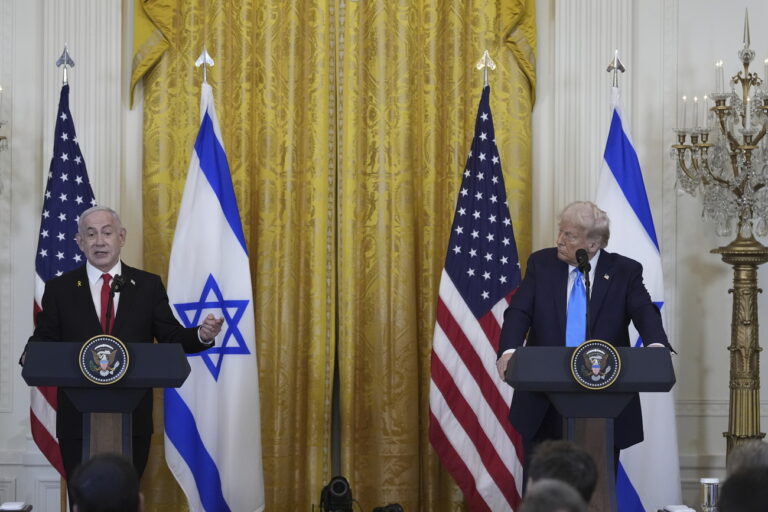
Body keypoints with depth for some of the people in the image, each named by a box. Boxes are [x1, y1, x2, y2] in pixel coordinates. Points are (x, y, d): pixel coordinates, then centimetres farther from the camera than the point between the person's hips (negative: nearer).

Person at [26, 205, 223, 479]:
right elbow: (45, 339, 4)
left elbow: (171, 338, 5)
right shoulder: (59, 288, 5)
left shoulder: (148, 285, 6)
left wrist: (202, 335, -16)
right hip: (77, 418, -1)